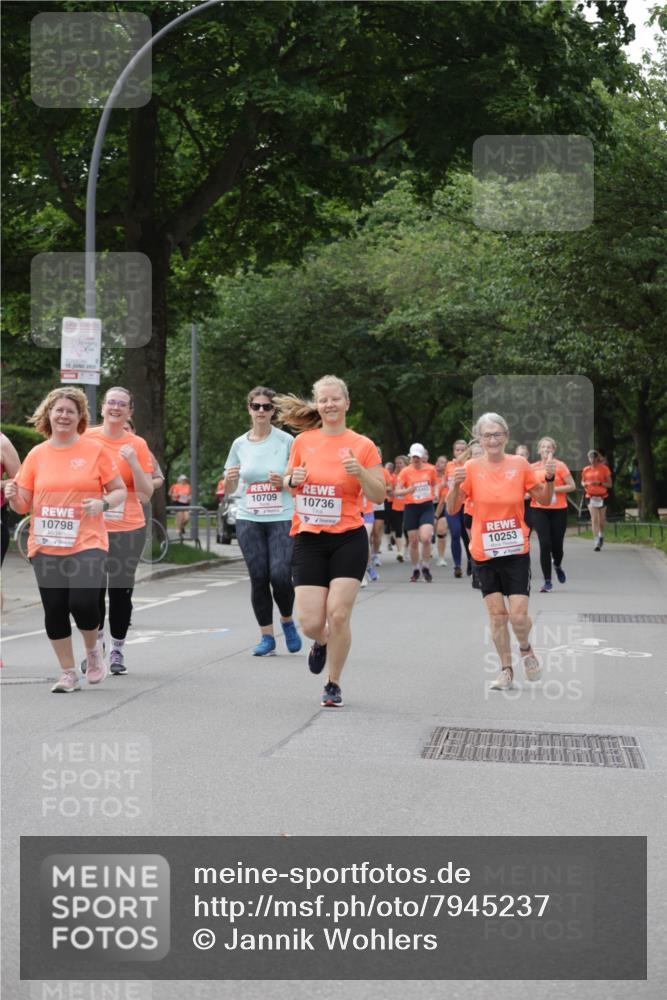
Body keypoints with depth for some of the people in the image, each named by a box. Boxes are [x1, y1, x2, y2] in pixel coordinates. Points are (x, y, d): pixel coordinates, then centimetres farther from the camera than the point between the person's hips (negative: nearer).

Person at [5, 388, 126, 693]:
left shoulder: (95, 450, 1)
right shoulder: (36, 454, 7)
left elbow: (120, 491, 5)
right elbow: (23, 505, 9)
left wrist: (103, 503, -15)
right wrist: (13, 495, -13)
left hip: (86, 543, -3)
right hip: (45, 546, 3)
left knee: (83, 603, -16)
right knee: (54, 610, 2)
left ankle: (93, 650, 16)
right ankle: (68, 674, 17)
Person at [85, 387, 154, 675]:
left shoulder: (137, 445, 0)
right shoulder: (86, 439, 1)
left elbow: (146, 495, -2)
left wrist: (133, 462, -14)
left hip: (128, 529, 0)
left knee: (121, 591, 4)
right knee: (93, 589, 2)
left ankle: (118, 650, 17)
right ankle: (95, 645, 20)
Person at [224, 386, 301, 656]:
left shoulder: (286, 441, -1)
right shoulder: (239, 444, 7)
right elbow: (229, 490, 12)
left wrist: (285, 481, -17)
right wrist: (230, 479, -11)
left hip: (282, 519, -3)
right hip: (249, 520, 3)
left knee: (280, 575, -13)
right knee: (258, 578, 1)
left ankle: (287, 621, 15)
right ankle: (266, 636, 12)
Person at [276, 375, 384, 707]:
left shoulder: (363, 446, -1)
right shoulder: (303, 441, 5)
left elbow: (378, 496, -1)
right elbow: (288, 482, 17)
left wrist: (360, 472, -18)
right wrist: (292, 480, -6)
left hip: (348, 539, -2)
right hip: (309, 540, 2)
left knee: (338, 614, -9)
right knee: (310, 622, -5)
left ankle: (333, 685, 11)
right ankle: (321, 643, 33)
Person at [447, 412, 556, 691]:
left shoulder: (520, 464, -1)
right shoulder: (472, 467, -3)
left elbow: (544, 500, 8)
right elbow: (452, 509, -4)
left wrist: (549, 479, -11)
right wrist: (456, 484, -22)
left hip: (516, 552, 0)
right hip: (484, 554, 0)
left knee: (518, 615, -7)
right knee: (497, 614, 2)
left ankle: (526, 649, 25)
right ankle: (506, 669, 17)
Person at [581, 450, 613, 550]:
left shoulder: (604, 468, -3)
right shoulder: (586, 470, 5)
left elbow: (609, 484, -2)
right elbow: (582, 482, 19)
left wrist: (599, 483, -20)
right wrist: (585, 484, -6)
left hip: (602, 497, -1)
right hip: (591, 497, 1)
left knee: (601, 520, 10)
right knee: (594, 519, -12)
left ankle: (601, 535, 40)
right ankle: (597, 542, -15)